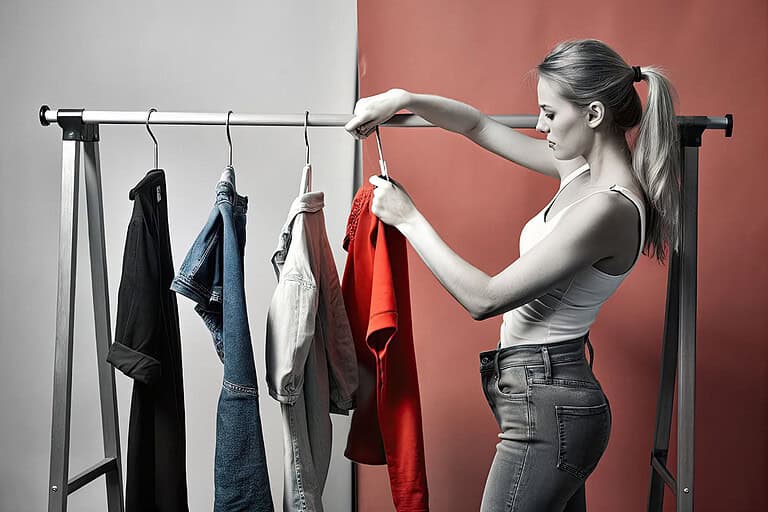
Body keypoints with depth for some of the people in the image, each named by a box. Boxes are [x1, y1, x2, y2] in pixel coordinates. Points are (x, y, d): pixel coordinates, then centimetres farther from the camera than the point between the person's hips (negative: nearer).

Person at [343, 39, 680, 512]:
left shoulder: (607, 207, -24)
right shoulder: (585, 170, 3)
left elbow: (484, 299, -21)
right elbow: (479, 125, 13)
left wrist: (408, 219, -13)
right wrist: (401, 99, 0)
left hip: (546, 408, -9)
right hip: (557, 398, 9)